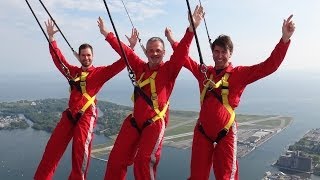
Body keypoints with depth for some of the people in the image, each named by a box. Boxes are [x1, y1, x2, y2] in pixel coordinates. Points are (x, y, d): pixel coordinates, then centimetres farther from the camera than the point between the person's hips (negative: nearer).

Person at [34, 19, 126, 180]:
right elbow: (58, 59, 20)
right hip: (70, 114, 5)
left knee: (81, 147, -14)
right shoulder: (73, 71, 14)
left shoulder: (100, 72, -1)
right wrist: (51, 38, 18)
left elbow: (120, 64, -9)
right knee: (53, 146, 8)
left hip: (87, 115, -5)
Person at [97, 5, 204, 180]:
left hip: (155, 122, -5)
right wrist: (107, 33, 20)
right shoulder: (141, 67, 7)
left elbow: (182, 52, -20)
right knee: (117, 157, 10)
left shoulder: (169, 69, -6)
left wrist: (192, 28, -32)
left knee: (144, 160, -9)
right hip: (134, 120, 6)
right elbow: (126, 52, 15)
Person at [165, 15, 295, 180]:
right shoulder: (204, 72, 5)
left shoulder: (240, 73, -5)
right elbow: (185, 59, 18)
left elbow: (270, 65, -13)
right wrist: (172, 40, 21)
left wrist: (285, 39, -22)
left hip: (225, 133, -3)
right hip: (202, 131, 3)